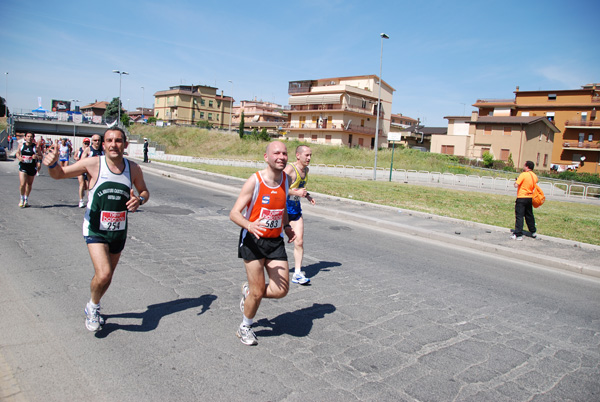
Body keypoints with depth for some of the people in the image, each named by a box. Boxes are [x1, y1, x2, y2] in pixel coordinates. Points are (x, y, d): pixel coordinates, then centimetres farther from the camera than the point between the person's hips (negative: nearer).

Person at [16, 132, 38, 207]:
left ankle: (26, 200, 31)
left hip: (32, 167, 0)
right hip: (23, 167, 0)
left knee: (29, 184, 13)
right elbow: (17, 152, 15)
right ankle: (22, 199, 12)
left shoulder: (35, 147, -4)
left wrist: (36, 157, -23)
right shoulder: (21, 145, 1)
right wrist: (19, 157, -6)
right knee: (22, 184, -12)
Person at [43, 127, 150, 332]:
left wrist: (139, 200, -12)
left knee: (107, 278, 16)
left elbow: (144, 191, 11)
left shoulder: (133, 169, -3)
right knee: (103, 274, -19)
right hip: (95, 230, -4)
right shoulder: (93, 164, -12)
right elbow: (59, 174, -6)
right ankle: (93, 306, 14)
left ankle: (92, 309, 45)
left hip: (119, 232, 4)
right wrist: (52, 164, -29)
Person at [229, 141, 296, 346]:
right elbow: (234, 213, -15)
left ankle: (248, 291, 29)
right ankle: (245, 328, 28)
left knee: (281, 290, -2)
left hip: (275, 241, 5)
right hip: (253, 240, -5)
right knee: (258, 292, -1)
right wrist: (249, 226, -34)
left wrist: (286, 226, 10)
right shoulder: (254, 181, -14)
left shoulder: (286, 179, 4)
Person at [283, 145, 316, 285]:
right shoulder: (290, 169, -18)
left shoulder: (306, 170, 7)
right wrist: (296, 192, -29)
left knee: (299, 242, -1)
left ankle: (297, 273, 5)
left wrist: (307, 196, 8)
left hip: (296, 209, 6)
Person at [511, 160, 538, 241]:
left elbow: (516, 185, -19)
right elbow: (534, 186, 19)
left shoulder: (523, 174, -14)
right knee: (529, 215, 20)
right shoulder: (535, 176, 8)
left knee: (519, 216, -6)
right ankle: (533, 232, 31)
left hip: (522, 198, -7)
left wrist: (516, 182, 1)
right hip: (530, 197, 7)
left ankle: (518, 235, -10)